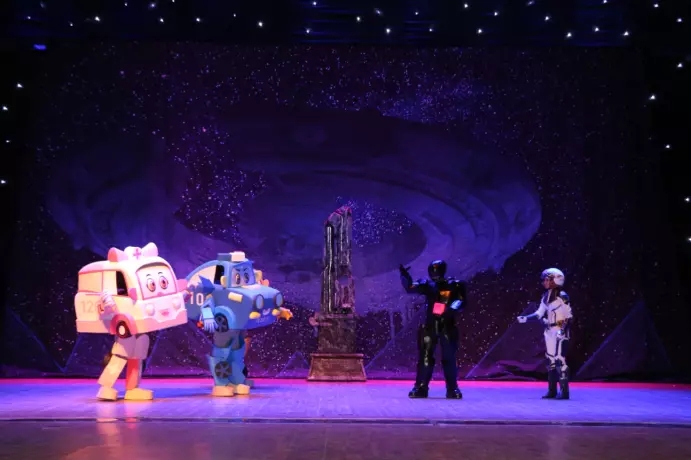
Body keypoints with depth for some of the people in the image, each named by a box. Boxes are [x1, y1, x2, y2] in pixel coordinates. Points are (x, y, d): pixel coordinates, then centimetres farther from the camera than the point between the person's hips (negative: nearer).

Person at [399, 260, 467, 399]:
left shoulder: (454, 285, -3)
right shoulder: (428, 285, 3)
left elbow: (461, 301, -9)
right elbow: (410, 288, -3)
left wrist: (452, 309, -27)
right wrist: (404, 275, -19)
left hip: (447, 326, -1)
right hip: (430, 326, 2)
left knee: (449, 358, 2)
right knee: (425, 356, 0)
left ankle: (452, 389, 13)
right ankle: (421, 387, 6)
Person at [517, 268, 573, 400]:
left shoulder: (562, 296, -13)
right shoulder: (546, 296, 10)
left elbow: (569, 316, -13)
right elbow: (539, 314, 12)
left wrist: (563, 330, -22)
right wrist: (525, 318, 0)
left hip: (560, 332, -8)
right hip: (549, 331, 8)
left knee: (560, 360, -9)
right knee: (550, 360, 10)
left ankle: (564, 391, -3)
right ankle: (552, 390, 16)